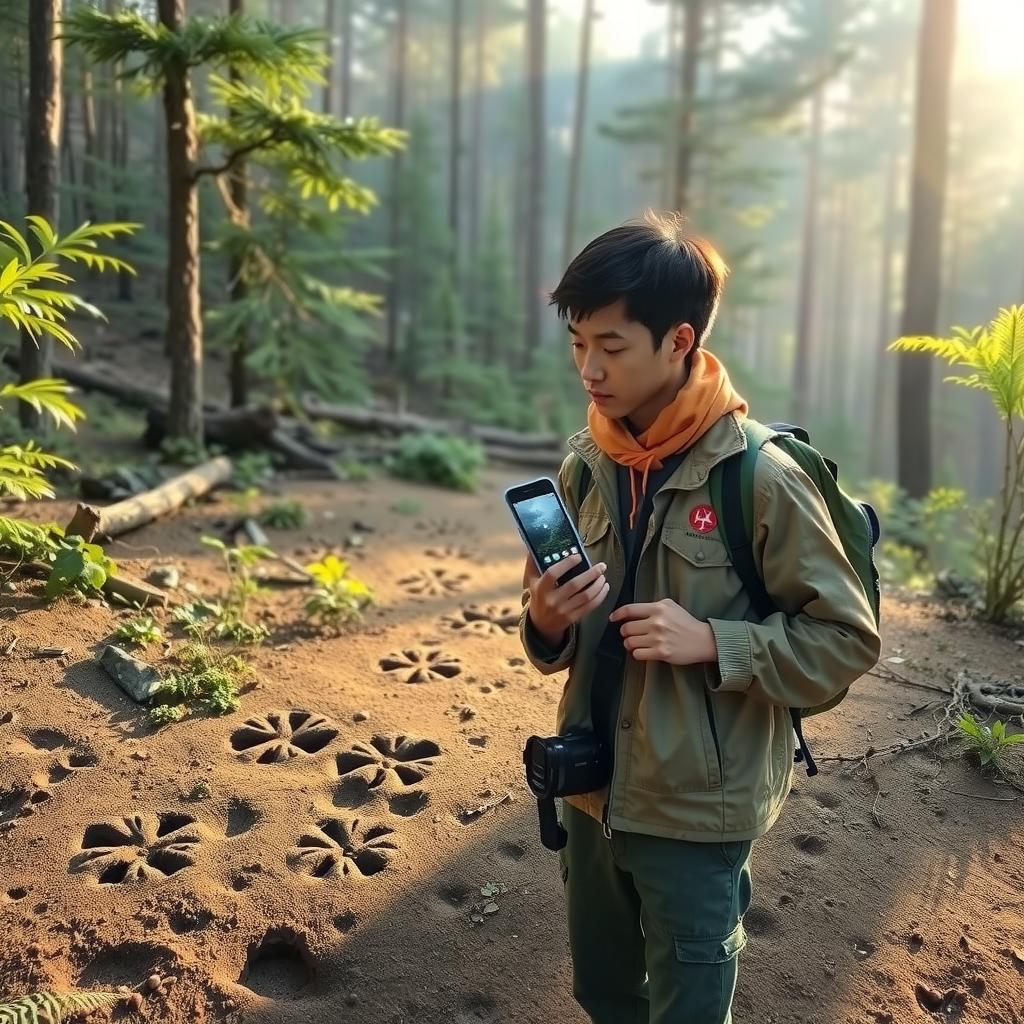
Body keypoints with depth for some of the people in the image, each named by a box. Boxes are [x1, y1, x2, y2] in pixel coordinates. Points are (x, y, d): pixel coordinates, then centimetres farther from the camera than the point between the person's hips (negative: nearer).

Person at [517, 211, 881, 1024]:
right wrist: (546, 623, -15)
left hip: (697, 810, -5)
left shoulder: (761, 477, -18)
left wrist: (712, 642, -24)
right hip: (593, 793, 5)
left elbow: (848, 640, -12)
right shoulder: (585, 466, -1)